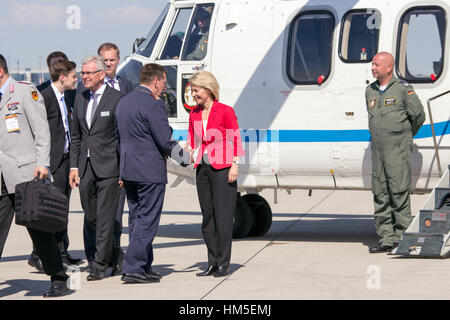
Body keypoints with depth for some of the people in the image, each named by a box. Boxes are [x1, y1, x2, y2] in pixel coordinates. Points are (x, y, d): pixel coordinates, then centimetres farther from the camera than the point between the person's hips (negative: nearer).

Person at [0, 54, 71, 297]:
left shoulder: (25, 91, -2)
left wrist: (42, 163, -15)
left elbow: (41, 130, -6)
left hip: (25, 174, -6)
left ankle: (59, 281, 8)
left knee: (39, 230, -1)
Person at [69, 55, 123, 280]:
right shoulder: (80, 98, 13)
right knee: (90, 217, 9)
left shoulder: (116, 98, -6)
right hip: (85, 167, 6)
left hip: (108, 166, -6)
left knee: (105, 218, -5)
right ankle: (116, 255, 26)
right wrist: (74, 166, 11)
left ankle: (100, 265, 0)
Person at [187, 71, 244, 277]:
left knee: (223, 217, -5)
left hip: (222, 170, -6)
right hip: (202, 168, 6)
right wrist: (188, 153, -3)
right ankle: (212, 263, 12)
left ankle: (223, 263, 0)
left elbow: (235, 139, -5)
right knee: (207, 216, 7)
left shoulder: (225, 111, -6)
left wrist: (235, 165, -11)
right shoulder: (194, 114, 11)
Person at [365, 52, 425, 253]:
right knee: (380, 194, 4)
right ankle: (386, 239, 7)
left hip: (398, 148, -6)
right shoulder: (370, 91, 13)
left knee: (399, 192, -8)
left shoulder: (403, 89, -5)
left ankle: (402, 238, -5)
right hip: (377, 147, 6)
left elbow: (419, 116, 0)